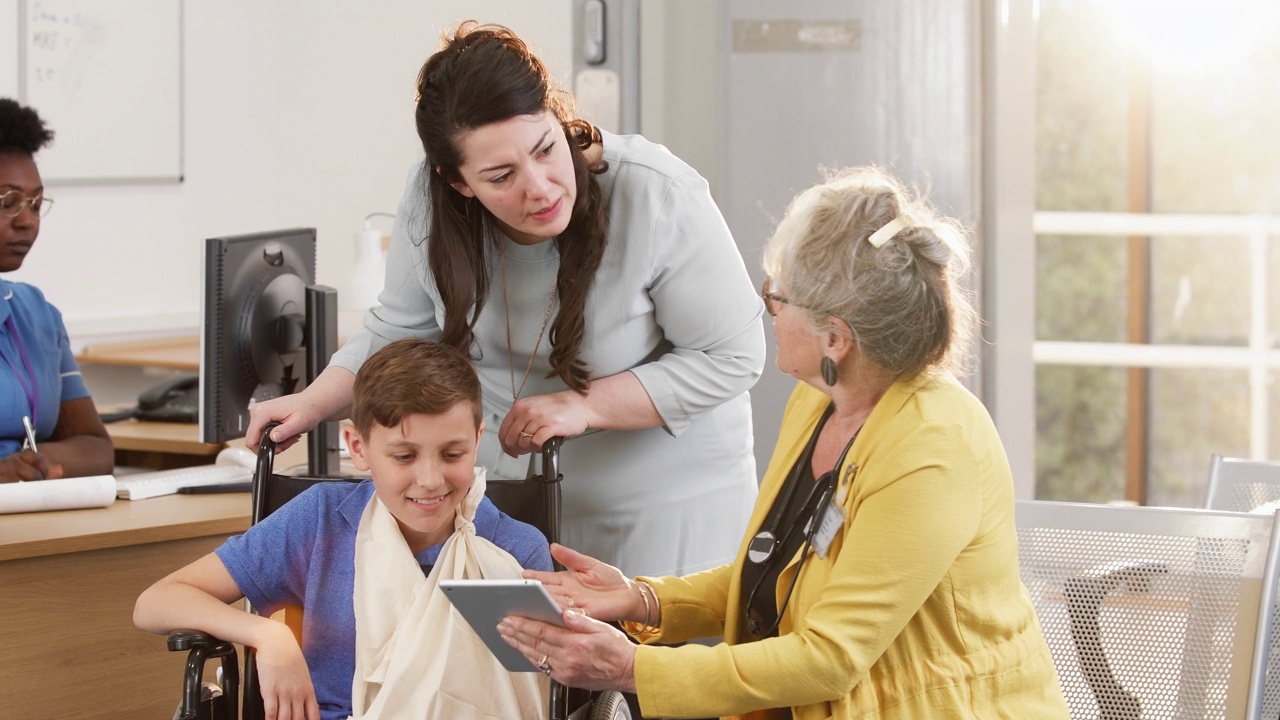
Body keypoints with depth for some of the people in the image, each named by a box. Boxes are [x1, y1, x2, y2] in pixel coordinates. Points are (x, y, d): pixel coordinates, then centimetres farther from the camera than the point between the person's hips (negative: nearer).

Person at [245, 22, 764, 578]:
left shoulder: (660, 197, -24)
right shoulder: (429, 201, -14)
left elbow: (732, 357, -17)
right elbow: (400, 328, 4)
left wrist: (584, 406, -24)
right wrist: (314, 404, -11)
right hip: (505, 491, 3)